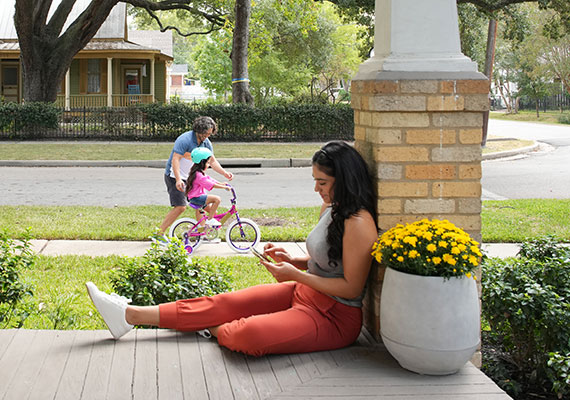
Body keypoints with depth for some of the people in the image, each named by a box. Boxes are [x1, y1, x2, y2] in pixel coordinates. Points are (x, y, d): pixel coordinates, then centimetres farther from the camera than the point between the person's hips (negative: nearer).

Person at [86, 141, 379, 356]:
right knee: (226, 303, 2)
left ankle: (215, 331, 6)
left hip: (333, 317, -9)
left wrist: (296, 274, -19)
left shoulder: (358, 223, -21)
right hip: (304, 294, 9)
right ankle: (130, 315, 4)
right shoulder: (330, 208, 9)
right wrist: (291, 260, 3)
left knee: (248, 334, -31)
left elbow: (352, 288, -21)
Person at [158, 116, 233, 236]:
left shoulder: (206, 143, 3)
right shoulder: (185, 139, -22)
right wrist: (178, 180, -35)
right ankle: (158, 233, -11)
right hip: (175, 177, -8)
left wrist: (225, 173, -4)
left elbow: (212, 161, 11)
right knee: (180, 207, -17)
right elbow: (175, 159, -26)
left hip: (190, 177, 8)